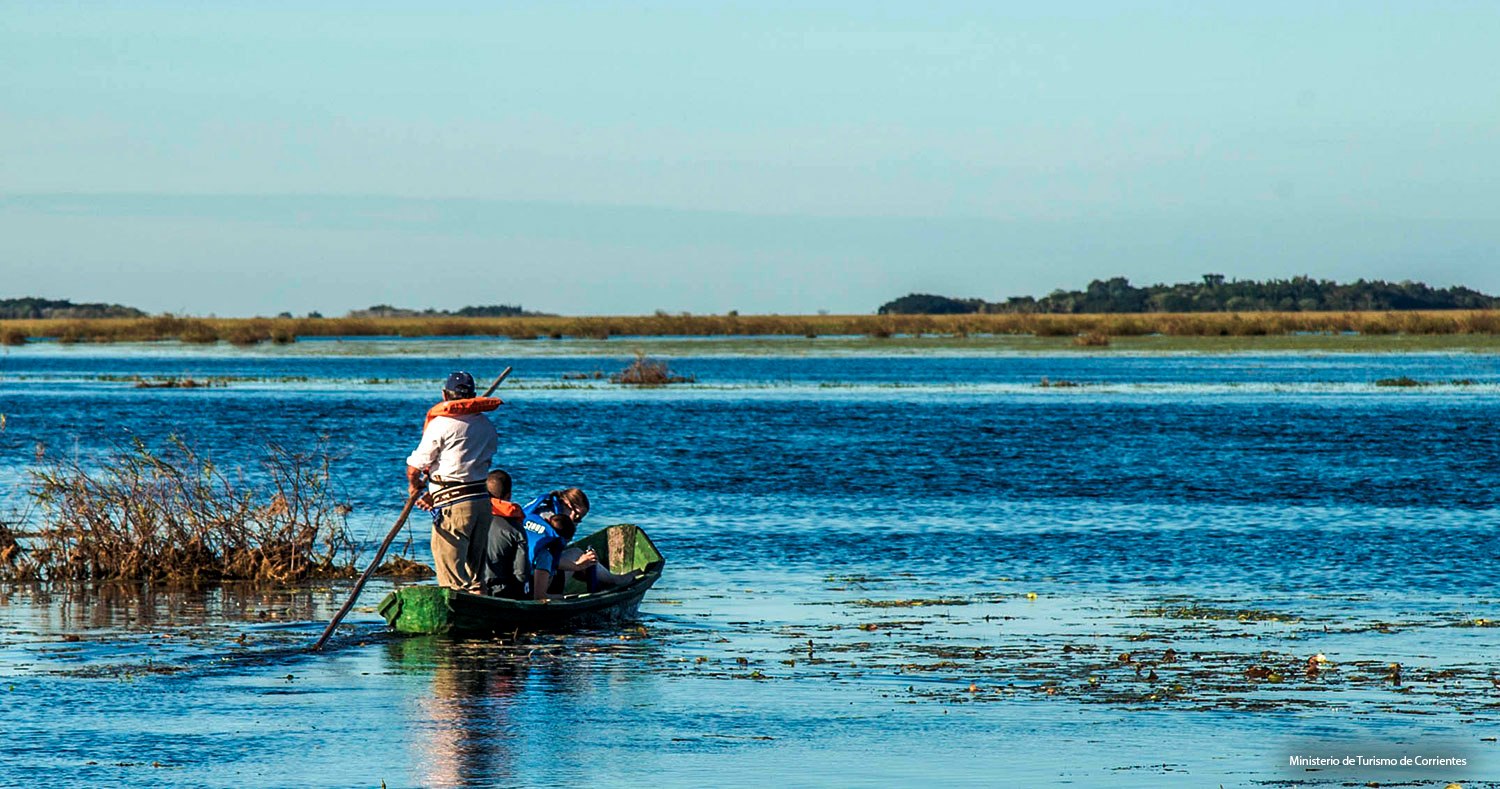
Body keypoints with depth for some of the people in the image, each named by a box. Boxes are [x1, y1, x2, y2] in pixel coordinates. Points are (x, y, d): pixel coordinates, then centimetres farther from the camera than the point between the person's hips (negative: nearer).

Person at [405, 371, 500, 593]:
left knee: (453, 579, -5)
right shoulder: (487, 425, 12)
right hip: (483, 499, 7)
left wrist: (413, 487, 18)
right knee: (474, 570, 14)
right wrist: (435, 495, 19)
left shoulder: (441, 424, -9)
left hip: (454, 507, -7)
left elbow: (415, 466, -6)